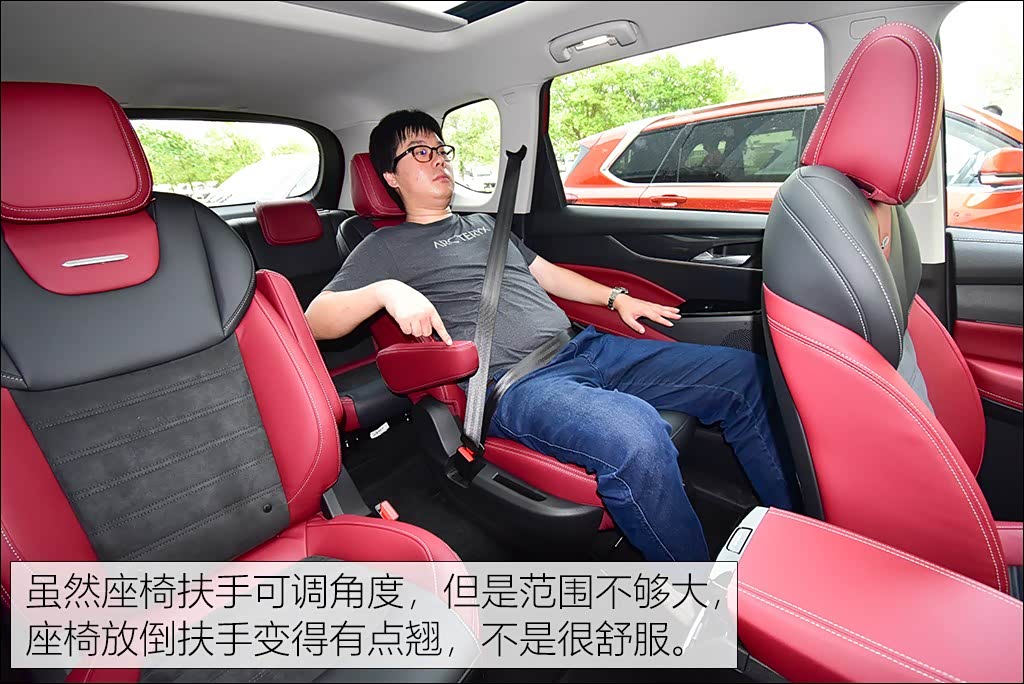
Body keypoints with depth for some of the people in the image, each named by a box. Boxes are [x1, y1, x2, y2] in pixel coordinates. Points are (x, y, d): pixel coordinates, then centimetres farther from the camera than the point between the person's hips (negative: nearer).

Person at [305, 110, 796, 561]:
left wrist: (616, 298, 23)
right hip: (516, 386, -7)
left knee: (743, 375, 1)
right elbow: (315, 320, 0)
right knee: (635, 436, -38)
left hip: (582, 347, 8)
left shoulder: (484, 223, 29)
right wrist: (385, 290, -19)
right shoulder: (387, 248, 9)